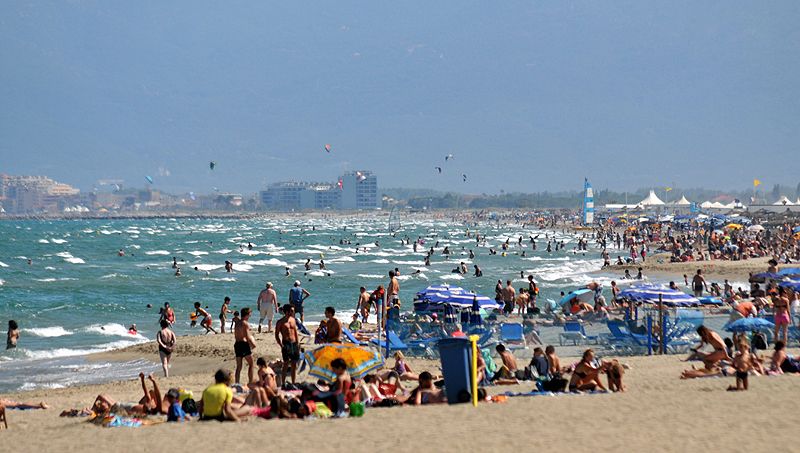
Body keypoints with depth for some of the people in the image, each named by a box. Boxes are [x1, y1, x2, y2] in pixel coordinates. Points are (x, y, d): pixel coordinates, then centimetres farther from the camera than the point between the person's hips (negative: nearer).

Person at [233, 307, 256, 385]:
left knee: (239, 366, 10)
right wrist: (252, 344, 1)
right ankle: (250, 382, 1)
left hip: (237, 344, 7)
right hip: (244, 343, -7)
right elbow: (247, 337, -14)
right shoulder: (246, 324, -10)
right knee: (251, 364, 5)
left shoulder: (237, 323, 14)